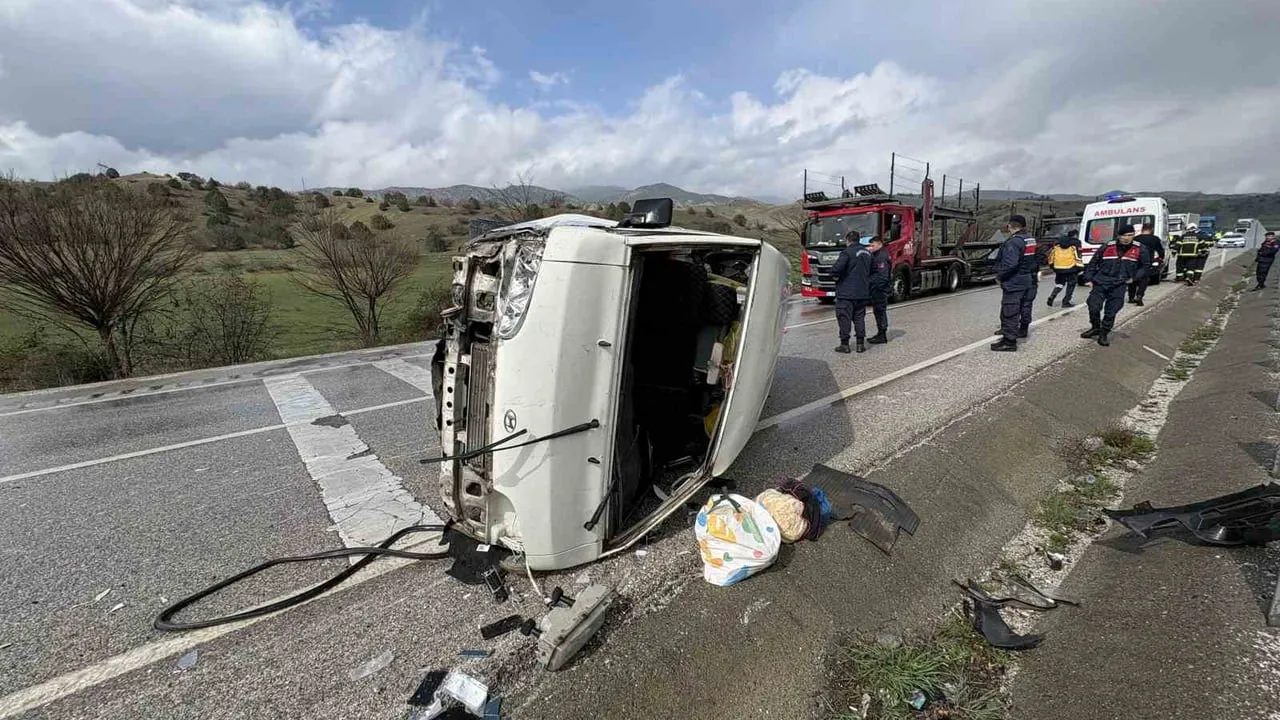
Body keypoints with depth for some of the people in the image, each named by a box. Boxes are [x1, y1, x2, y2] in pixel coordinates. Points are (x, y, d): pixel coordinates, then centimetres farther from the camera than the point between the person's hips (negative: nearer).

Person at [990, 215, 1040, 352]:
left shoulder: (1013, 242, -20)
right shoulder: (1031, 240, 11)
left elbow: (1009, 264, -29)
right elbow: (1037, 259, 17)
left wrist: (1000, 275, -14)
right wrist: (1033, 273, 25)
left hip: (1014, 284, -10)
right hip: (1029, 281, 10)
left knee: (1009, 313, -7)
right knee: (1025, 307, 25)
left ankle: (1009, 341, -7)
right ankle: (1023, 330, 43)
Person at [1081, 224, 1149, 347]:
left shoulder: (1139, 249, 4)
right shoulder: (1107, 247, 1)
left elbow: (1146, 266, 17)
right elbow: (1093, 263, 10)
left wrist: (1134, 277, 4)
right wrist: (1089, 279, 4)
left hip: (1119, 286, 0)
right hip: (1100, 283, 0)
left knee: (1111, 312, 1)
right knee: (1093, 307, -8)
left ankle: (1104, 334, 15)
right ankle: (1096, 328, 16)